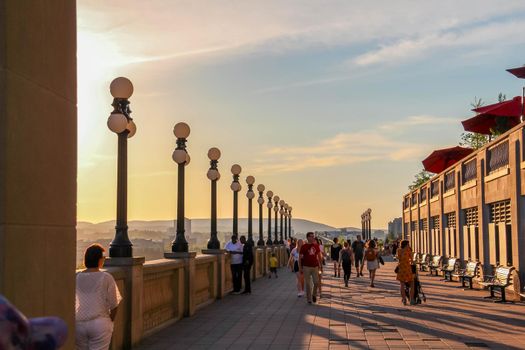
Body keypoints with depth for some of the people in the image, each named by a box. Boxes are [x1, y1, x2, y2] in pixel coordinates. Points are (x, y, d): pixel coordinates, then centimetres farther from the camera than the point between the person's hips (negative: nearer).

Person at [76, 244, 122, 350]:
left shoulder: (77, 278, 2)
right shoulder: (106, 278, -7)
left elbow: (72, 302, 5)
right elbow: (113, 305, -4)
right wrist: (110, 320, 12)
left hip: (79, 323, 3)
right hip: (100, 323, -3)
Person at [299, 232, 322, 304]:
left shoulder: (316, 245, 4)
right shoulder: (304, 246, -5)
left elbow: (319, 255, 15)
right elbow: (300, 257, -1)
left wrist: (319, 264, 10)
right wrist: (300, 267, -3)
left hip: (315, 266, 3)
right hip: (306, 267, -3)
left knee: (316, 282, 1)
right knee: (308, 283, 2)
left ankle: (314, 295, 26)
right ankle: (309, 299, 11)